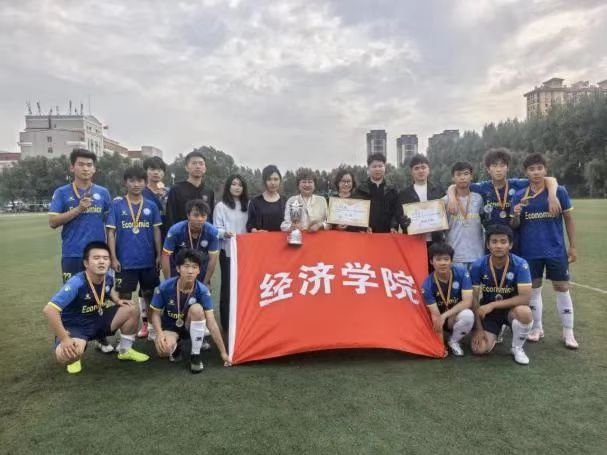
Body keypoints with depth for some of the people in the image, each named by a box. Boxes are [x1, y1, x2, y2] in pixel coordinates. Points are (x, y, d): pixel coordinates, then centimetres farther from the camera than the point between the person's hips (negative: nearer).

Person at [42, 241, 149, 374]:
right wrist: (64, 339, -33)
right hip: (74, 327, -6)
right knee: (66, 355, -36)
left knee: (132, 310, -6)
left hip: (97, 320, 6)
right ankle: (74, 359, 6)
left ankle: (125, 350, 15)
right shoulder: (77, 283, -32)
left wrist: (118, 300, -3)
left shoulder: (108, 277, -11)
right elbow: (49, 310, -36)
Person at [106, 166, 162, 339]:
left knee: (149, 293, 13)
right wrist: (113, 258, -8)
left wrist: (159, 255, 1)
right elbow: (111, 232, -3)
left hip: (148, 259, 2)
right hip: (125, 260, -2)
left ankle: (147, 324, 29)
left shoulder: (151, 206, 2)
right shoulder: (117, 204, -3)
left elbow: (156, 231, 5)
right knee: (124, 296, 6)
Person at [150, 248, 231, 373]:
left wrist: (223, 352, -23)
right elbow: (156, 314, -8)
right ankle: (176, 346, 8)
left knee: (197, 308, -34)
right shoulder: (165, 287, -22)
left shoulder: (202, 290, -23)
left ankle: (195, 355, -16)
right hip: (170, 326, 0)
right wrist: (160, 333, -29)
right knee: (164, 350, -33)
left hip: (190, 325, 0)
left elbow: (211, 323, -23)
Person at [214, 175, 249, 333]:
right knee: (227, 286, 1)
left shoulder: (247, 205, 11)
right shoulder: (221, 206, -1)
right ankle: (226, 323, 11)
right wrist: (225, 233, -25)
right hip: (228, 251, -4)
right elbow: (216, 229, -6)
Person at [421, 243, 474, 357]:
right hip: (442, 319, 2)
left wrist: (445, 315, -30)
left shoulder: (462, 273, -17)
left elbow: (467, 302, -22)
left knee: (468, 314, -33)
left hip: (457, 317, -2)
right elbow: (435, 315, -23)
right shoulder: (428, 284, -20)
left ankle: (453, 341, -4)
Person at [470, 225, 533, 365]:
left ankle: (517, 348, -6)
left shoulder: (520, 264, -19)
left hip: (511, 309, -1)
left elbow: (525, 297, -25)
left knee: (524, 312, -37)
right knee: (479, 349, -17)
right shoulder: (478, 266, -15)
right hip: (487, 311, 1)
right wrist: (478, 328, -11)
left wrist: (492, 305, -28)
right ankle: (495, 332, 20)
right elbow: (474, 298, -8)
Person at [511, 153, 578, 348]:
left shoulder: (559, 191, -3)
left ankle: (568, 332, 18)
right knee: (533, 289, 10)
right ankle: (537, 328, 25)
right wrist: (516, 215, -19)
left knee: (562, 288, 5)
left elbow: (568, 219, 4)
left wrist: (573, 247, 4)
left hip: (556, 250, -1)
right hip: (530, 252, 1)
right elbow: (515, 226, 3)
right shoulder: (519, 196, -1)